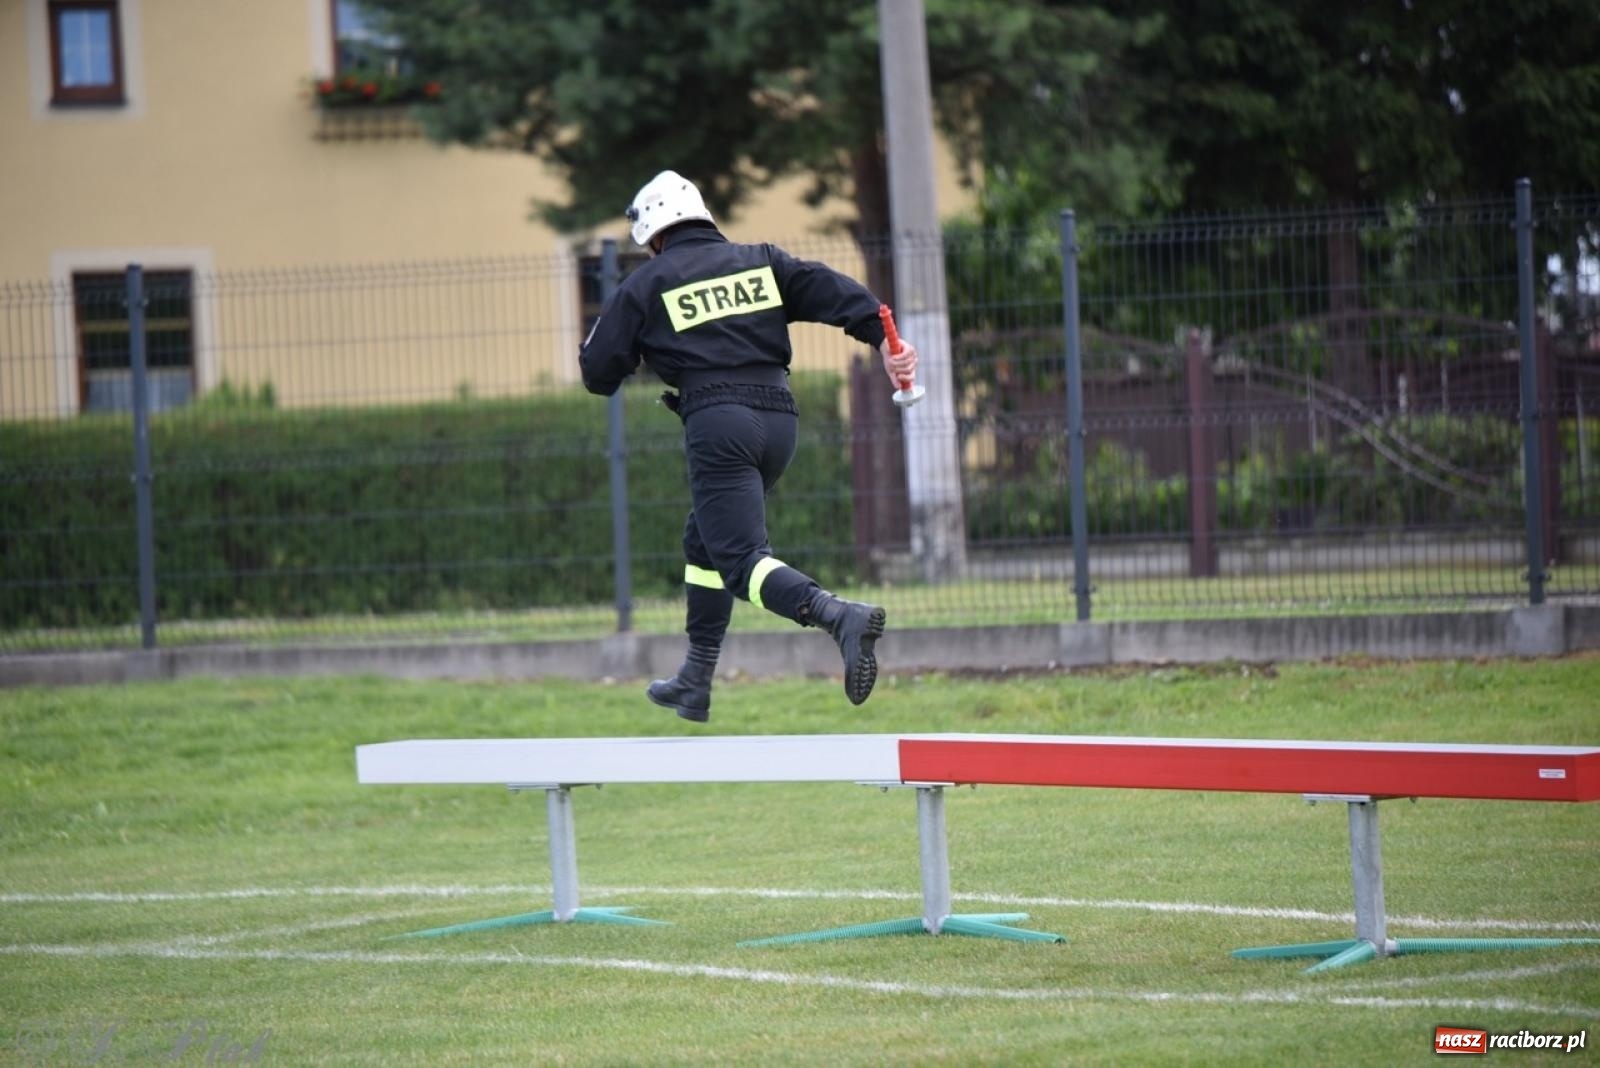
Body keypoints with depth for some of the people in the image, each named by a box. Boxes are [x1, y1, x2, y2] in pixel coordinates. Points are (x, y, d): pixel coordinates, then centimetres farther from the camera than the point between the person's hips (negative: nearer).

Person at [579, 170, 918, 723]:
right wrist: (883, 337, -9)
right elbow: (830, 290, 2)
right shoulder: (761, 261, 18)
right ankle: (695, 683, 26)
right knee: (705, 538, 24)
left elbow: (599, 374, 10)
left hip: (718, 422, -6)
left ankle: (840, 615, -41)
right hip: (780, 418, 6)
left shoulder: (647, 283, 8)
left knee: (741, 559, -12)